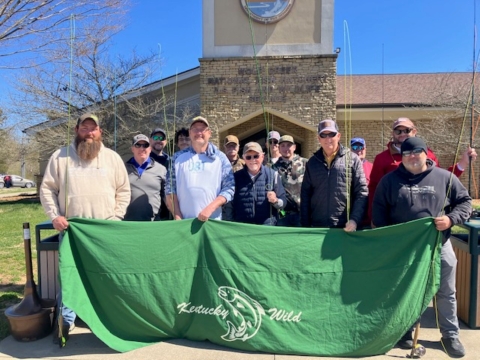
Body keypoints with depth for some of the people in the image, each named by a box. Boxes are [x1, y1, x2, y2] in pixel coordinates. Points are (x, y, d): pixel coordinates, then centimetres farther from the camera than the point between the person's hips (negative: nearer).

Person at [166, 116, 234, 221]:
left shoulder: (220, 158, 3)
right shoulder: (178, 157, 7)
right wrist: (177, 216, -4)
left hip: (212, 221, 0)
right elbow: (170, 188, 5)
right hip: (184, 221, 1)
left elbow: (229, 188, -1)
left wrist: (210, 208, -14)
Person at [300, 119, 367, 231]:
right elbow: (305, 194, 8)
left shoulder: (352, 159, 1)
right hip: (317, 226, 2)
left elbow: (362, 192, -2)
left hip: (345, 227, -2)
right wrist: (305, 225, 3)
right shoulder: (312, 162, 8)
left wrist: (354, 219, -12)